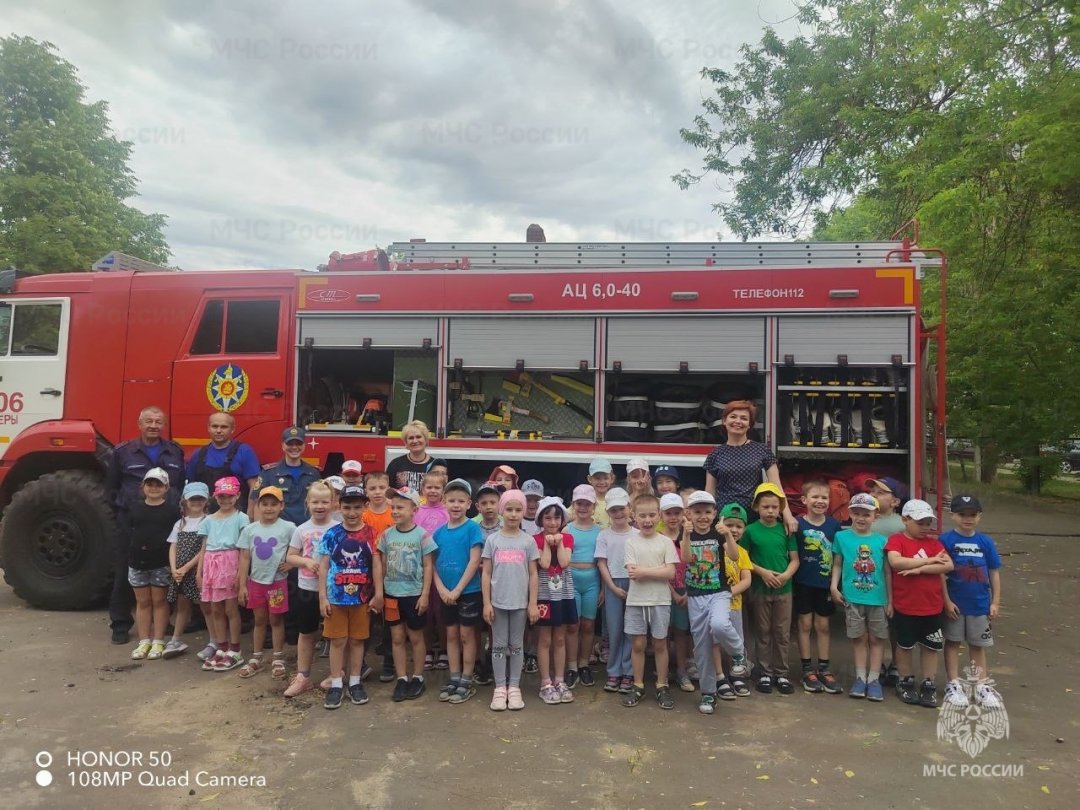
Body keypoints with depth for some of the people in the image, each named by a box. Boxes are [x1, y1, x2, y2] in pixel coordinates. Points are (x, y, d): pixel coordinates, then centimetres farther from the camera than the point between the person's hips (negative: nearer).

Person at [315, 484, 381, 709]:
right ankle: (336, 684, 19)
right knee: (337, 640, 8)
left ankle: (355, 683, 24)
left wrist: (378, 593, -5)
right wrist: (322, 597, -5)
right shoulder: (331, 534, -4)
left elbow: (376, 565, -2)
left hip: (361, 597, 0)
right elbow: (323, 567, -2)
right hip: (336, 596, 0)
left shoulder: (371, 534, -3)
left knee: (357, 640, 12)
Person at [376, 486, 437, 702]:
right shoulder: (387, 535, 1)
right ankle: (401, 679, 20)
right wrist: (378, 593, 7)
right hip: (391, 594, 3)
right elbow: (383, 566, 7)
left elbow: (427, 567, -7)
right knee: (397, 637, 10)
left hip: (414, 594, -3)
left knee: (415, 637, 9)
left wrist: (424, 594, -10)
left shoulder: (422, 534, -10)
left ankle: (418, 678, 23)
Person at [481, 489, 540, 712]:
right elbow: (486, 574, 1)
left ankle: (514, 687, 20)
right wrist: (486, 603, -3)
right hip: (498, 601, 0)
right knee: (499, 645, 8)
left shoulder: (528, 541, 0)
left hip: (520, 602, 0)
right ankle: (500, 688, 17)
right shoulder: (492, 540, -1)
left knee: (516, 645, 10)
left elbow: (533, 575, 2)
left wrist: (533, 604, -2)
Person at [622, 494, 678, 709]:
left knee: (660, 644, 9)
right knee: (637, 644, 8)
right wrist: (658, 570, -15)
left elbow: (670, 573, -10)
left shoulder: (666, 542, -1)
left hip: (660, 601, 0)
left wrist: (643, 571, -14)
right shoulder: (631, 542, -2)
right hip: (636, 601, 0)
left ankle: (662, 686, 22)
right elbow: (632, 574, -11)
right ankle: (638, 685, 21)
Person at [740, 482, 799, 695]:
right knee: (763, 633, 8)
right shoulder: (751, 530, -4)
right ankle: (765, 673, 19)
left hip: (784, 589, 2)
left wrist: (786, 574, -13)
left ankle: (781, 673, 21)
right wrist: (763, 572, -15)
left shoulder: (786, 530, 2)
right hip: (760, 589, -2)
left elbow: (795, 559, 5)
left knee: (782, 633, 8)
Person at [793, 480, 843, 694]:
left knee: (823, 625, 11)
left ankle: (824, 669, 22)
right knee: (805, 624, 6)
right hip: (803, 582, -2)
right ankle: (807, 670, 16)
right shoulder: (797, 524, -8)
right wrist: (789, 577, -12)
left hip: (825, 583, 2)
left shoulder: (834, 525, -1)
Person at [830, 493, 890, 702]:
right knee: (859, 638, 9)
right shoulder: (842, 537, -1)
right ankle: (860, 677, 19)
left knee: (877, 638, 8)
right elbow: (837, 565, 4)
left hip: (878, 599, 1)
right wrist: (834, 586, -8)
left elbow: (887, 572, 4)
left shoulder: (881, 540, 0)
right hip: (853, 598, -1)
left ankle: (873, 679, 18)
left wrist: (890, 600, 3)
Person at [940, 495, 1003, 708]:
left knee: (978, 644, 15)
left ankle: (982, 685, 27)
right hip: (954, 603, -3)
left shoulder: (986, 542, 0)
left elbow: (994, 573, 5)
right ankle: (953, 684, 20)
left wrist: (995, 602, 3)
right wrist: (947, 601, -12)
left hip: (980, 603, 3)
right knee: (953, 642, 10)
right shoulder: (946, 540, -10)